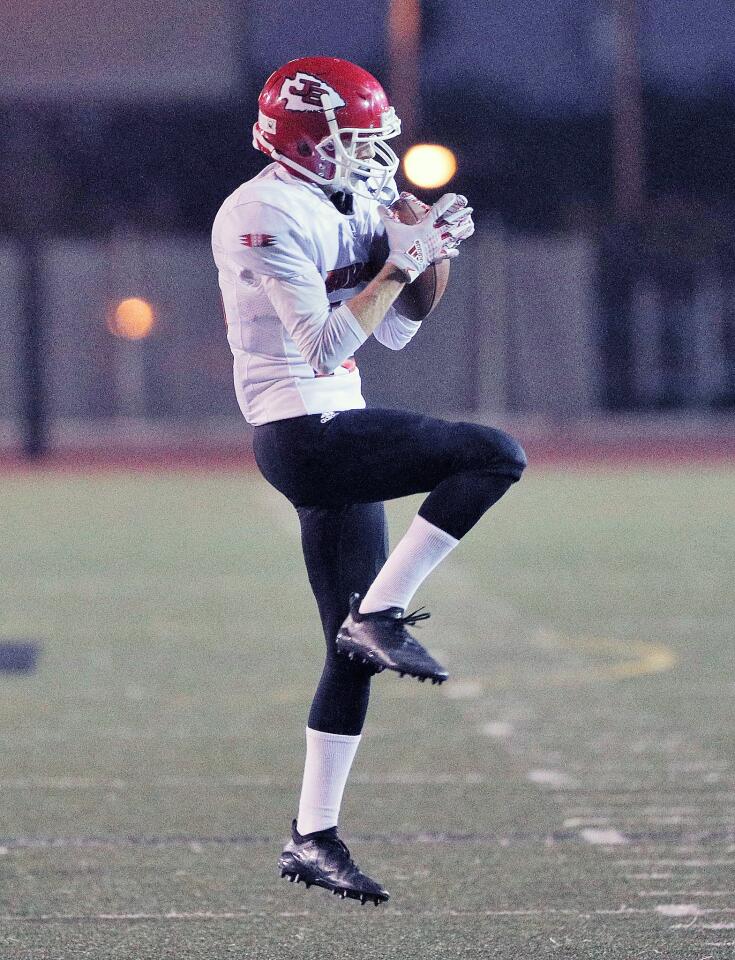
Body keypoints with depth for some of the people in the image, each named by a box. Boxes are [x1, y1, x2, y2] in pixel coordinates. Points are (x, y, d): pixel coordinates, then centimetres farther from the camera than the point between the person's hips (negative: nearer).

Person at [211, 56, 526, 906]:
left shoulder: (338, 208, 16)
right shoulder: (267, 215, -13)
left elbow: (395, 331, 21)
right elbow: (325, 344, -19)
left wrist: (421, 246, 6)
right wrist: (402, 262, -16)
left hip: (329, 437, 10)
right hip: (305, 432, -10)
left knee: (355, 652, 8)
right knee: (494, 456, -18)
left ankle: (313, 838, 12)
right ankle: (380, 614, -15)